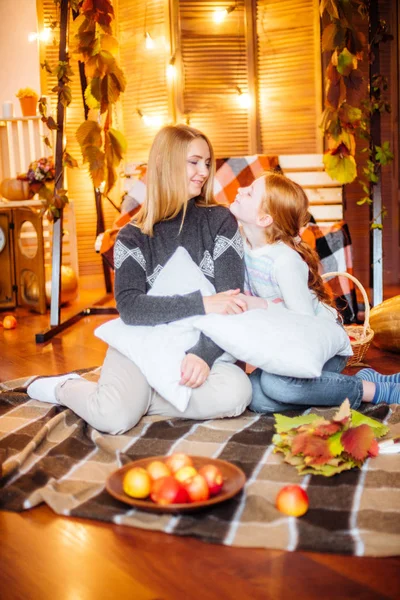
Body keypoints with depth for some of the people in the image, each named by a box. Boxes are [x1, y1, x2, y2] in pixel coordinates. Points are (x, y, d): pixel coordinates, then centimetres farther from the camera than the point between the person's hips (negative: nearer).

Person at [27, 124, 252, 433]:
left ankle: (135, 396, -12)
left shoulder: (220, 221, 0)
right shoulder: (133, 236, -2)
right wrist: (201, 304, -27)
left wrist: (204, 354, -26)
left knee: (236, 393, -31)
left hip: (201, 342, 2)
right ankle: (66, 388, 6)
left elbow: (231, 300, -9)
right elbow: (130, 307, -16)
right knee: (114, 417, -28)